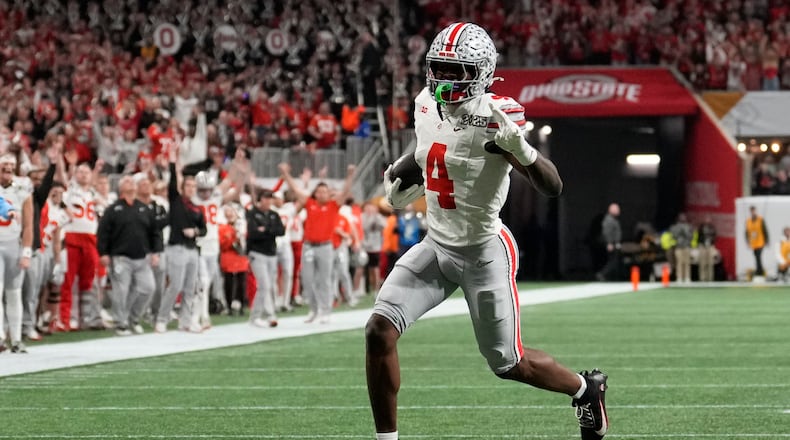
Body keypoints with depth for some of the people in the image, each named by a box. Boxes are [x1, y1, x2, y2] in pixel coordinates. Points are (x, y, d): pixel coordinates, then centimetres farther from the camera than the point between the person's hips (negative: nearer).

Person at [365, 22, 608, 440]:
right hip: (436, 245, 6)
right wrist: (407, 190, 7)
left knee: (509, 364, 7)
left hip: (484, 253, -6)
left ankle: (586, 389, 36)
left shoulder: (494, 117, -22)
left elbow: (552, 186, -28)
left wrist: (519, 147, -44)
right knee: (379, 331, -12)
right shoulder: (427, 106, -2)